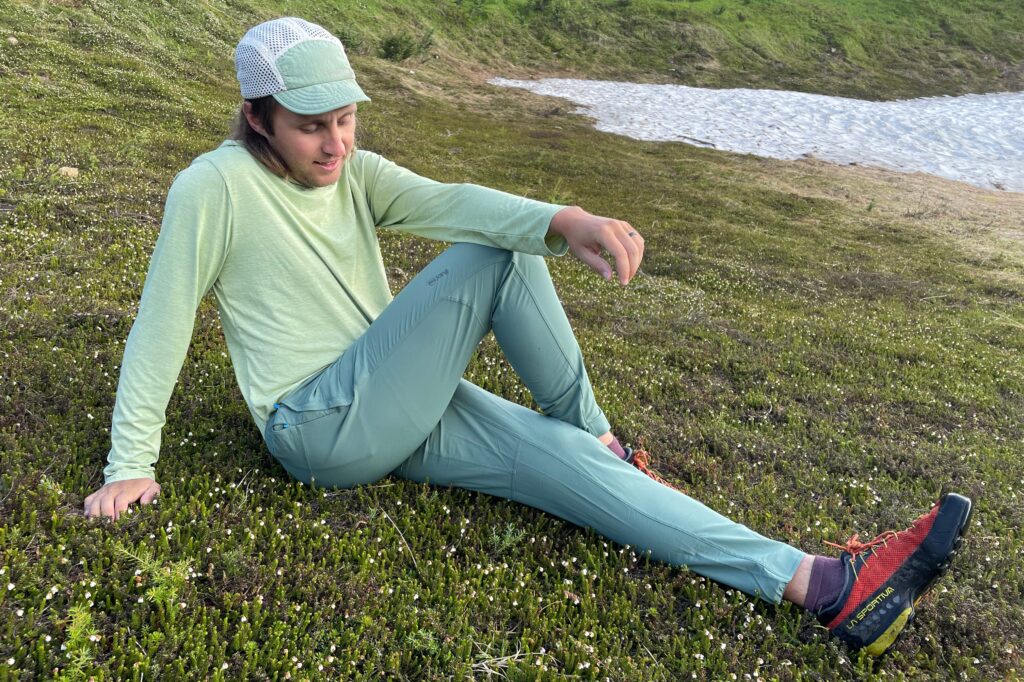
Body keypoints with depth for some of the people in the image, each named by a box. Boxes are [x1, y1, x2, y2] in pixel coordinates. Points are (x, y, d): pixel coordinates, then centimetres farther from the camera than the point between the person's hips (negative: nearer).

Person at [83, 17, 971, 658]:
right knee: (491, 261, -19)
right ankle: (599, 441, -11)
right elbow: (161, 325, -8)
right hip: (320, 431, -6)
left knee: (565, 459, -15)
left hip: (400, 410, 6)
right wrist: (131, 465, -10)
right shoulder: (215, 188, -10)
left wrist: (565, 221, -32)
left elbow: (444, 201, -13)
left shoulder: (356, 173, 6)